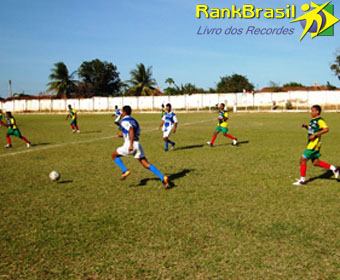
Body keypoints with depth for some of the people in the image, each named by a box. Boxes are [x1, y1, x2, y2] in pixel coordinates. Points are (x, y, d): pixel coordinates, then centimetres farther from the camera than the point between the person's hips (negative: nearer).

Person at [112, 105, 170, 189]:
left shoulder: (124, 121, -3)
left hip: (129, 145, -7)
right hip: (137, 144, 7)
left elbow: (131, 130, -21)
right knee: (146, 164, 4)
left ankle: (125, 171, -4)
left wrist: (131, 145, -28)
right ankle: (163, 178, -11)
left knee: (114, 155, 16)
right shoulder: (134, 120, 22)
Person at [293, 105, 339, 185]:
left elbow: (326, 129, -24)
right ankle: (334, 168, 22)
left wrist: (315, 134, -25)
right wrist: (306, 126, 8)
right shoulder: (313, 120, 15)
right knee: (316, 162, 14)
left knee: (303, 160, -7)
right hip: (311, 144, 10)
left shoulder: (319, 120, -13)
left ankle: (302, 180, 1)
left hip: (314, 143, -10)